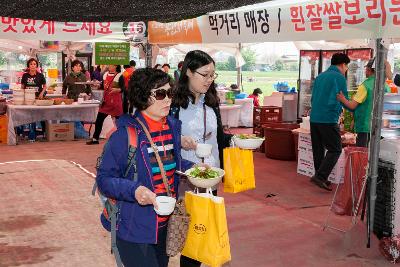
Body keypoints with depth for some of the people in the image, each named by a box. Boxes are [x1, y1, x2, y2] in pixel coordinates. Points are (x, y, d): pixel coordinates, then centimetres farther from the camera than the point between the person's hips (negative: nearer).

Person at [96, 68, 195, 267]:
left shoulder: (173, 127, 3)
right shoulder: (125, 133, -18)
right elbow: (104, 179, -16)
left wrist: (192, 168, 2)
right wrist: (134, 190, -31)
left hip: (165, 226, 7)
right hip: (134, 229, -7)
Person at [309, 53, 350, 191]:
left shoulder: (320, 76, 17)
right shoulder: (339, 77, -6)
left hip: (314, 118, 8)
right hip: (329, 120, -8)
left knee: (318, 149, 14)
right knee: (335, 150, -2)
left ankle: (320, 176, 21)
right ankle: (320, 176, -12)